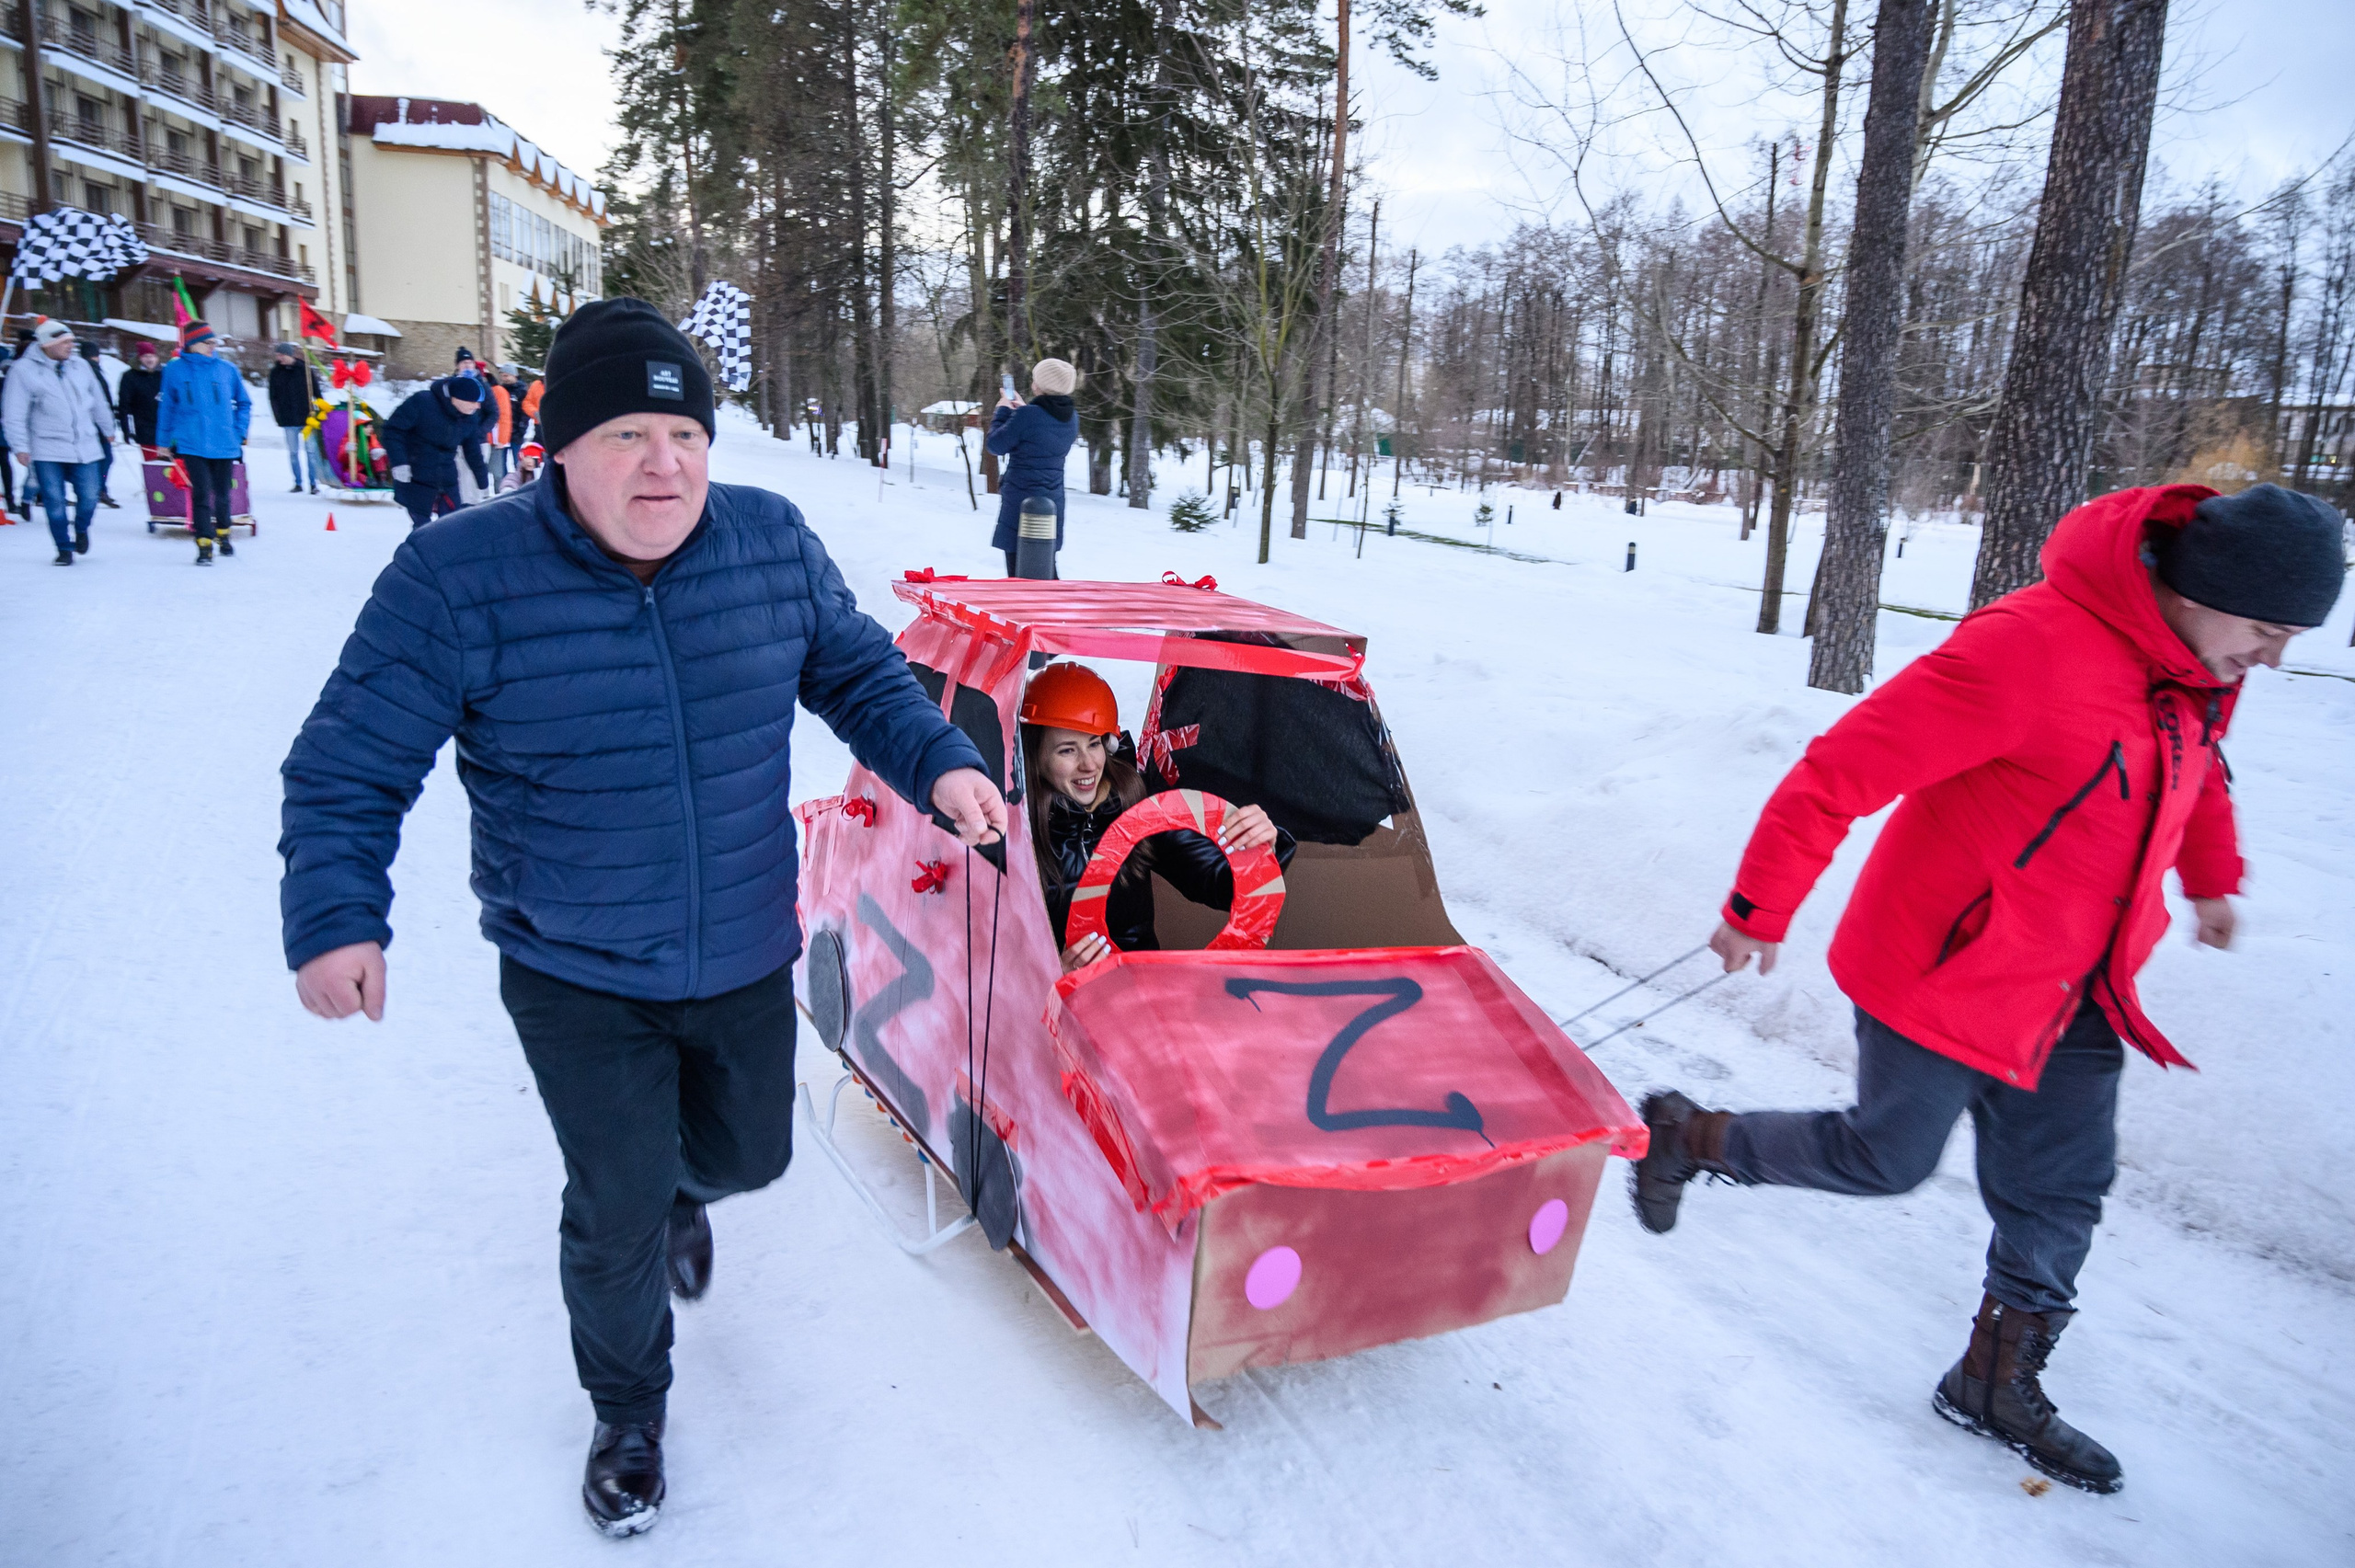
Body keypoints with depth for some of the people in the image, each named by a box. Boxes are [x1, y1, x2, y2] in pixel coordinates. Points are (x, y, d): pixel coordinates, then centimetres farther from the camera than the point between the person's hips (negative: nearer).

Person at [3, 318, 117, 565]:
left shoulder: (80, 365, 7)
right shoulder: (24, 370, -4)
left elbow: (98, 401, 21)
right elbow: (14, 414, -3)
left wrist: (107, 428, 29)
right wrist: (20, 446, -7)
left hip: (86, 448, 3)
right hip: (47, 451, -3)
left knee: (89, 497, 0)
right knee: (55, 502, -1)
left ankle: (81, 529, 31)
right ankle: (64, 548, 13)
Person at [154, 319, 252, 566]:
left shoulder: (227, 369, 2)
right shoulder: (175, 370, 0)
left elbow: (244, 403, 14)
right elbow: (167, 407, 10)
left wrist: (239, 432, 4)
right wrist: (164, 440, 12)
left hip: (224, 444, 2)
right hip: (192, 445, -2)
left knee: (223, 494, 15)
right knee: (201, 495, -9)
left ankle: (223, 534, 37)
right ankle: (204, 545, -4)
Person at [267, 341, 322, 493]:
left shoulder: (305, 369, 0)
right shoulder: (275, 372, 5)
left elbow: (317, 393, 3)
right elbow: (273, 397, 6)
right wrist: (279, 418, -3)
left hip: (307, 418, -2)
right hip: (289, 421, 2)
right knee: (293, 452, 5)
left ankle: (313, 483, 4)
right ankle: (298, 483, 11)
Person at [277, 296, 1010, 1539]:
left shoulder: (773, 544, -8)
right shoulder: (456, 581, -18)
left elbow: (859, 673, 5)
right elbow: (348, 767, -10)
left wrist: (938, 762, -11)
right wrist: (335, 915, -22)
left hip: (746, 961, 4)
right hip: (575, 982, -3)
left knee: (750, 1154, 23)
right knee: (617, 1215, 5)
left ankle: (681, 1184, 62)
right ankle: (627, 1412, 36)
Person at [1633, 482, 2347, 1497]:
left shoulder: (2197, 666, 0)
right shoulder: (2028, 650, -29)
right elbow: (1841, 770, -27)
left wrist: (2212, 878, 36)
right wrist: (1759, 911, -22)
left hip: (2070, 989, 8)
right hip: (1945, 972, -8)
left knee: (2061, 1191, 13)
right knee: (1888, 1159, 5)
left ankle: (1999, 1383, 32)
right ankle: (1687, 1137, 27)